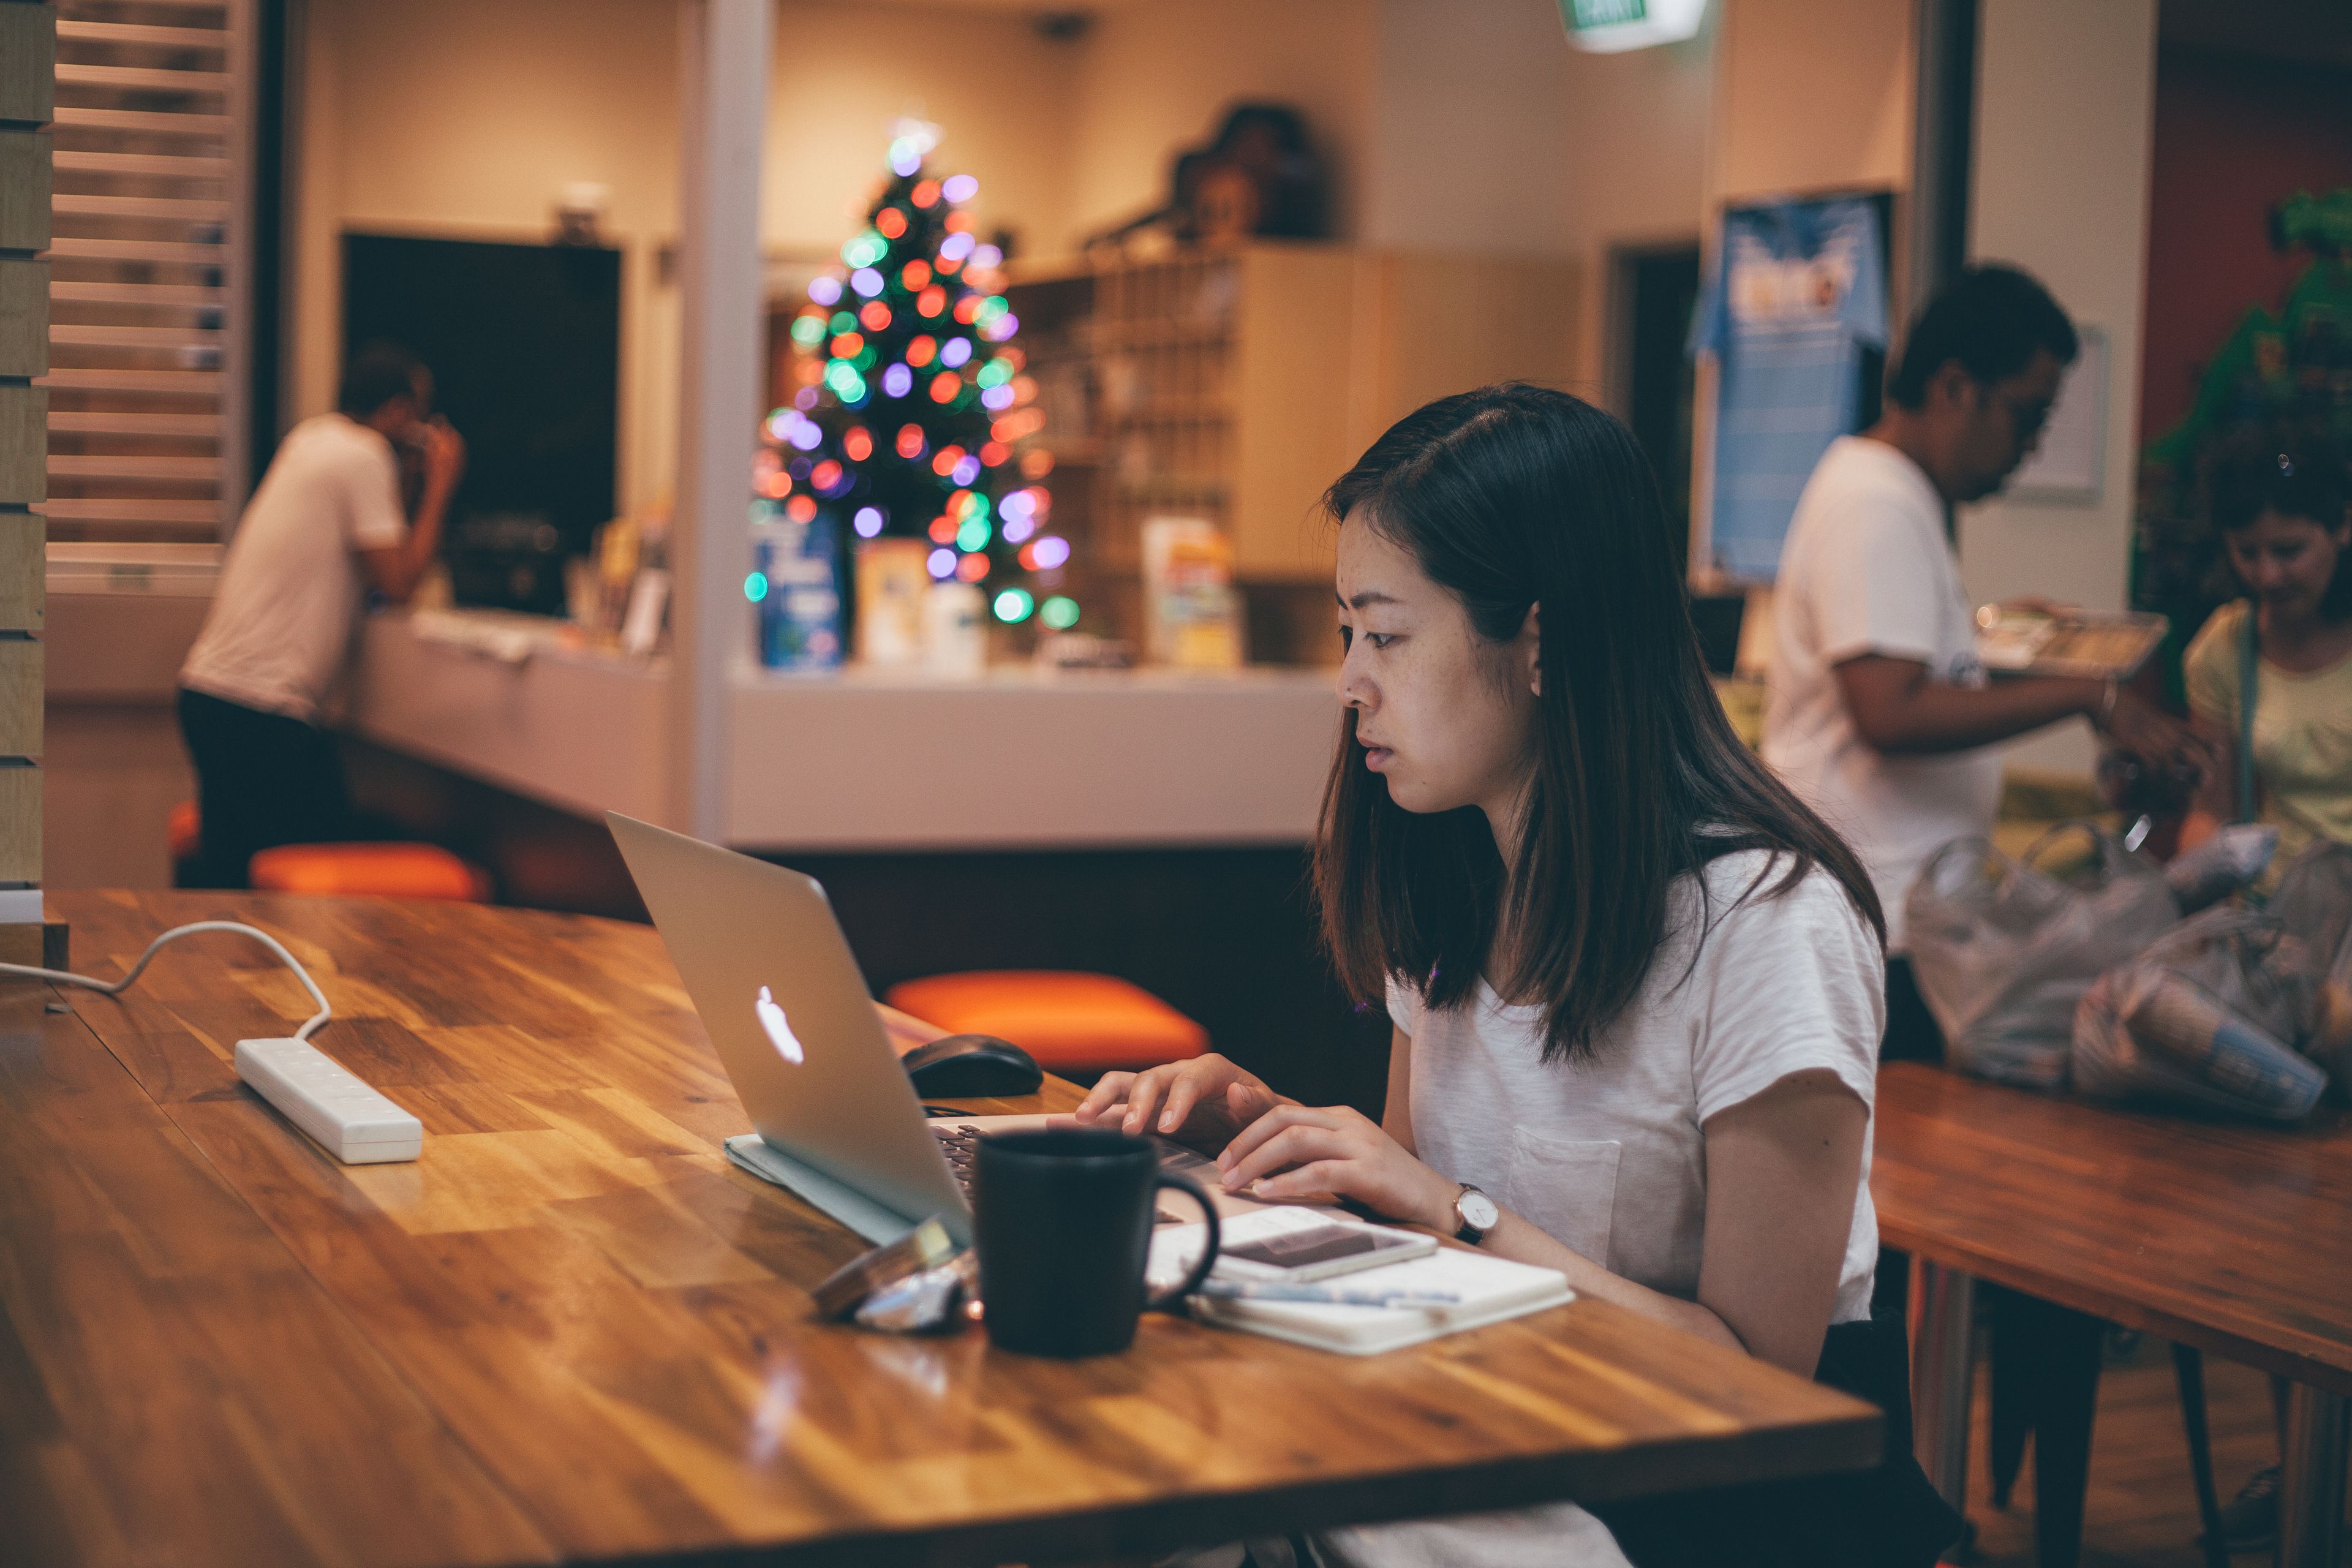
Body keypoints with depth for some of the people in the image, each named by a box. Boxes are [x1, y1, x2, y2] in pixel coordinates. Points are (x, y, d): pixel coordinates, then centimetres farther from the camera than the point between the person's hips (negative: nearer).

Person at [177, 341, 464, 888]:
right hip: (261, 706, -9)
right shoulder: (364, 457, -10)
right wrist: (440, 485, -5)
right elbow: (399, 582, -13)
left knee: (227, 865, 12)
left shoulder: (309, 439, 17)